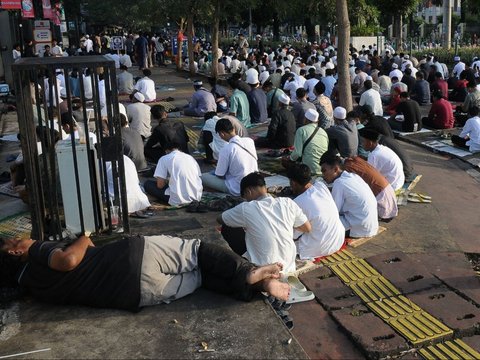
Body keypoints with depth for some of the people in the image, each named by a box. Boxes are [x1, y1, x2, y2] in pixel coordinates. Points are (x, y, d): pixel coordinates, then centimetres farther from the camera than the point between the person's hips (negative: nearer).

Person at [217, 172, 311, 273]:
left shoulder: (246, 209, -15)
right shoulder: (288, 203, -7)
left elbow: (219, 219, 4)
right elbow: (307, 228, 6)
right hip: (289, 269, 5)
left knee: (227, 228, 10)